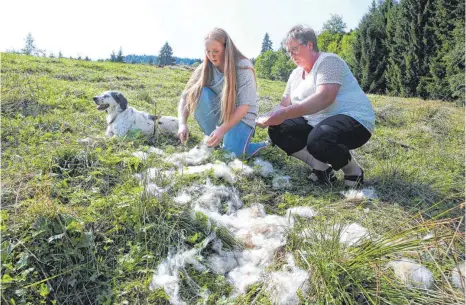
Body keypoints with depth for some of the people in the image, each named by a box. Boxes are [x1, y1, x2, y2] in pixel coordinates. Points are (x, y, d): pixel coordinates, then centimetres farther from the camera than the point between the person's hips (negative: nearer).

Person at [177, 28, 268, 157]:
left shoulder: (243, 67, -19)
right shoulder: (205, 68, -9)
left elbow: (244, 106, -25)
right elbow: (186, 96, -11)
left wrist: (222, 129, -35)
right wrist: (182, 124, -28)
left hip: (241, 115, -3)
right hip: (218, 111, 4)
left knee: (231, 151, -29)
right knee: (200, 93, -25)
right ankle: (211, 140, -10)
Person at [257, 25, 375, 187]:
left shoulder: (328, 61, -13)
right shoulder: (296, 74, 12)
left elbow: (323, 98, -29)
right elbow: (284, 105, 11)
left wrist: (285, 114, -36)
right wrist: (271, 117, -12)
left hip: (352, 119, -8)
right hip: (315, 123, 8)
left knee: (317, 140, -38)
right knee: (277, 130, -5)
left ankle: (353, 170, -7)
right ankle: (321, 167, -3)